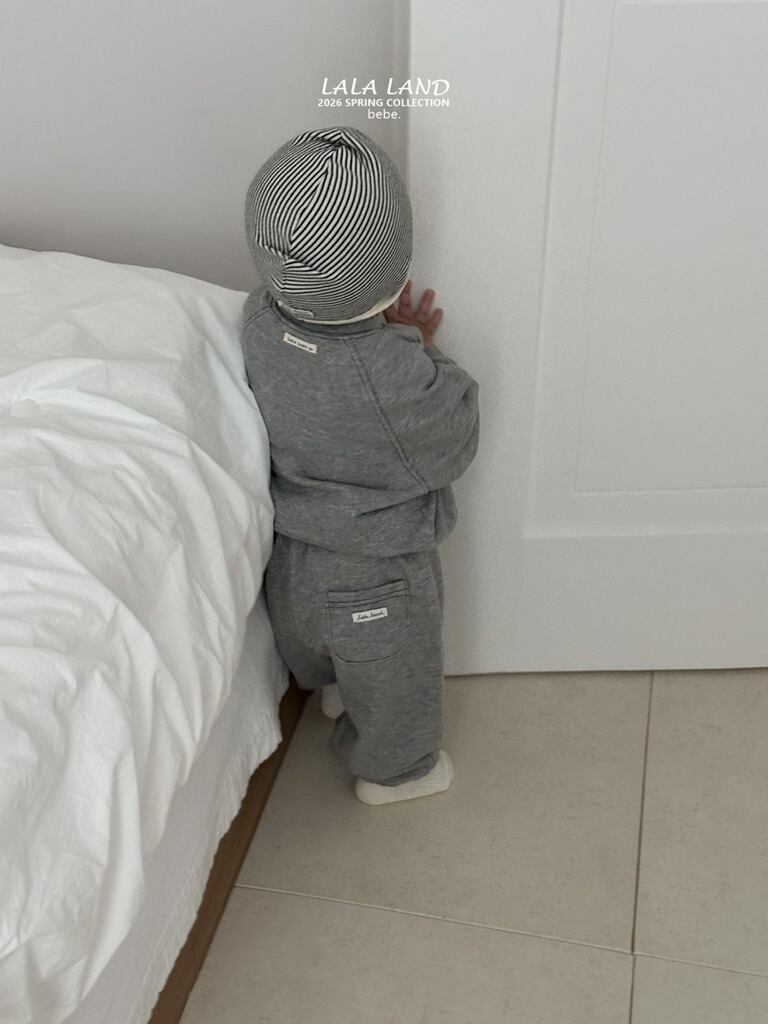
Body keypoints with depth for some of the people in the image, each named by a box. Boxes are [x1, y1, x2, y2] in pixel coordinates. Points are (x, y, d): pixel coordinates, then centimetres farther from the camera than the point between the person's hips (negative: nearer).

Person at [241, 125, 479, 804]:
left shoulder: (260, 319, -21)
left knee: (320, 657, 37)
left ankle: (333, 689, 67)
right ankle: (394, 770, 51)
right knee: (393, 681, 25)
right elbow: (454, 448, -20)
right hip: (376, 578, -6)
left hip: (292, 551, 6)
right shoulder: (395, 379, -39)